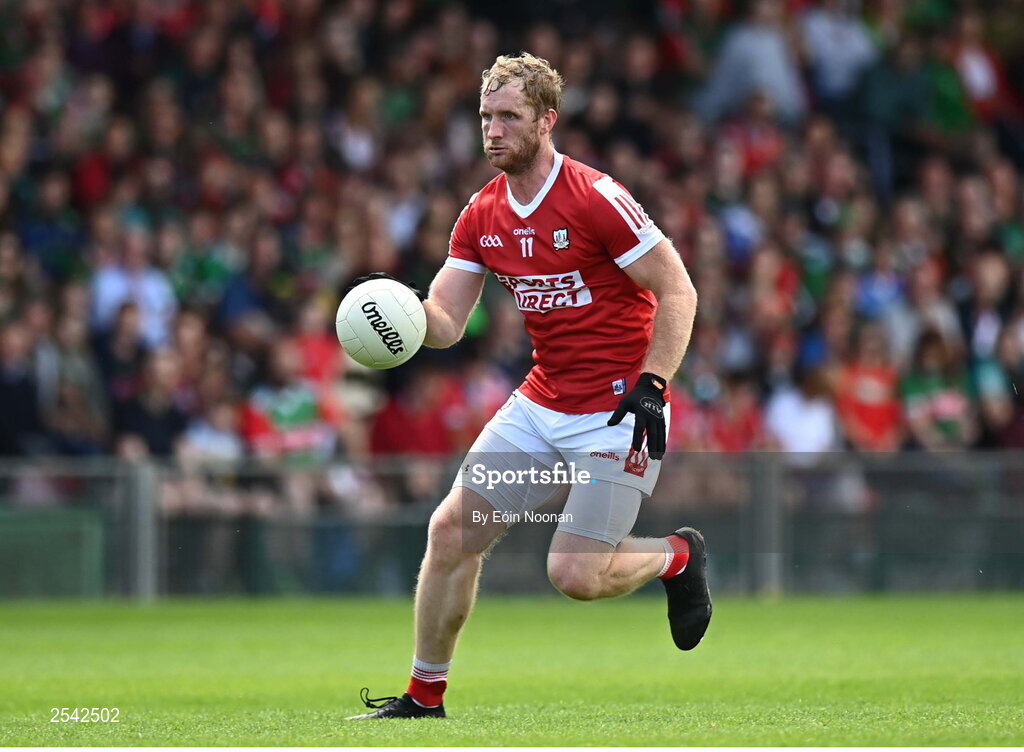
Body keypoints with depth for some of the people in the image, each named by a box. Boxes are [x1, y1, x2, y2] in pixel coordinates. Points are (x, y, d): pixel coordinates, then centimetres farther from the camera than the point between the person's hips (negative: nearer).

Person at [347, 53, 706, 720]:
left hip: (617, 411, -7)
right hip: (541, 405, 7)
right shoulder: (482, 215, 4)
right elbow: (445, 323, 3)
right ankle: (425, 694, 14)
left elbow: (678, 292, -13)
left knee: (575, 576, -12)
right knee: (451, 530, 0)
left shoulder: (595, 199, -16)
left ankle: (680, 556, 19)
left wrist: (651, 386, -21)